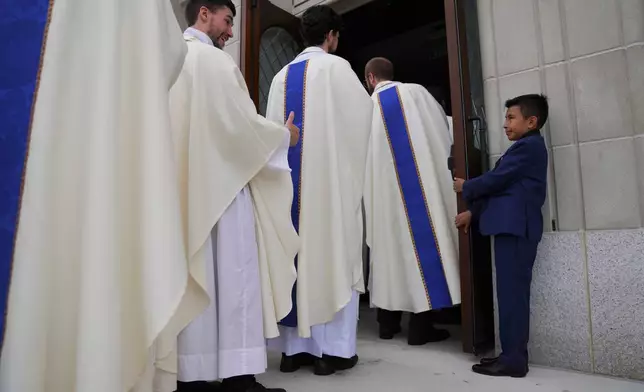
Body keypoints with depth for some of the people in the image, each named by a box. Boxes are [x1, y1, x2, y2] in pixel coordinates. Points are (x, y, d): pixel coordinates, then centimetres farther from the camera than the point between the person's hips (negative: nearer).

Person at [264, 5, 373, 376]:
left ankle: (294, 346, 10)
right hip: (331, 175, -5)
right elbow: (364, 112, 3)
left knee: (298, 254, 6)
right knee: (333, 255, -1)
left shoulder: (282, 76, 13)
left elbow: (272, 128, 10)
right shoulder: (337, 67, -1)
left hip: (290, 177, 5)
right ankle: (333, 349, 3)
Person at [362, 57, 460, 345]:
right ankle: (420, 325, 1)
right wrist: (444, 167, 22)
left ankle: (387, 322, 14)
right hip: (421, 183, -2)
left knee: (390, 246, 9)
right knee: (422, 241, -1)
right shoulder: (416, 93, 7)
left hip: (383, 189, 3)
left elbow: (363, 155, 13)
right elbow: (443, 130, 9)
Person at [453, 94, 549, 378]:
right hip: (513, 226, 10)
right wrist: (473, 212, 14)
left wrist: (466, 188, 6)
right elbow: (502, 186, 20)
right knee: (512, 293, 10)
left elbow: (496, 180, -12)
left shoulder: (528, 146, -8)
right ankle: (512, 354, 17)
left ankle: (514, 359, -2)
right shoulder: (528, 147, 23)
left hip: (514, 227, -10)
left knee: (512, 293, -8)